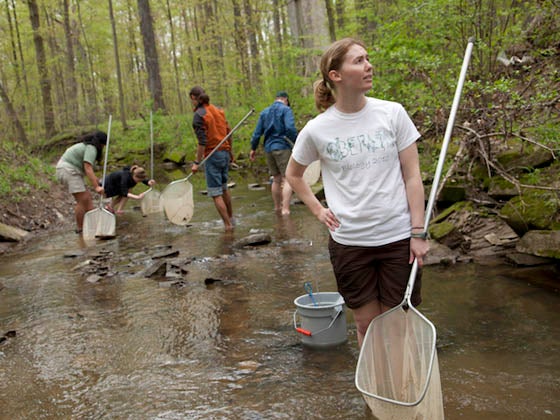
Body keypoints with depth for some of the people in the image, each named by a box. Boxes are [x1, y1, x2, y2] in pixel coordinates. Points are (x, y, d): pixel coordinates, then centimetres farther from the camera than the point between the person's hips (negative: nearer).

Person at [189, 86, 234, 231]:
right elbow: (229, 133, 12)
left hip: (212, 155, -8)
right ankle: (230, 217, 36)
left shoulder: (199, 115, -13)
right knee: (224, 187, 23)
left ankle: (228, 225, 1)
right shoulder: (218, 110, 8)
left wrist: (197, 162, -15)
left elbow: (202, 142, -19)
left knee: (216, 194, 0)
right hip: (225, 153, 8)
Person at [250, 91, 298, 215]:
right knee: (287, 179, -8)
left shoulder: (264, 112, 15)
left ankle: (277, 207, 26)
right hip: (283, 147, -6)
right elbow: (290, 128, -18)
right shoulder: (286, 110, -3)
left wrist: (253, 148, 22)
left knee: (276, 179, 17)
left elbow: (257, 132, 14)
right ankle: (285, 209, -20)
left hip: (268, 149, 6)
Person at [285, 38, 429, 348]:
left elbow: (412, 176, -2)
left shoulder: (392, 113, -4)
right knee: (366, 323, 13)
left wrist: (418, 233, -5)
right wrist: (318, 210, 4)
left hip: (398, 237, 0)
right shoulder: (316, 130, -5)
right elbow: (293, 174, 14)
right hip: (349, 241, 0)